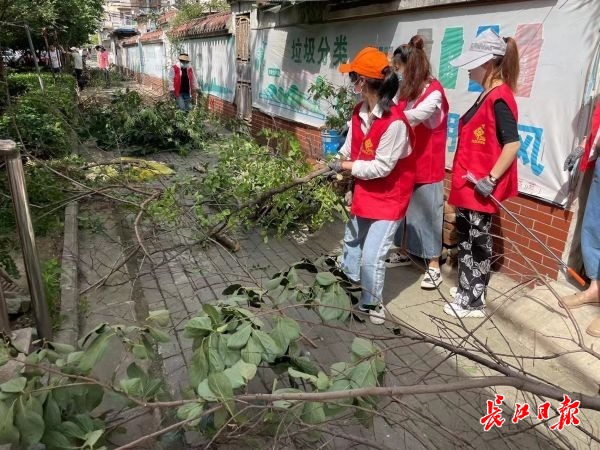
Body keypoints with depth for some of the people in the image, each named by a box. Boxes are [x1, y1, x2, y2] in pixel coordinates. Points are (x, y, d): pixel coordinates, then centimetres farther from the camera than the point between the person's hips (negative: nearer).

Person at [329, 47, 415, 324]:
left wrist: (346, 166, -18)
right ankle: (349, 280, 48)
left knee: (371, 256, -7)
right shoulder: (359, 112, -4)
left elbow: (381, 167, -26)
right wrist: (338, 162, -14)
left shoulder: (394, 123, -29)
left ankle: (371, 303, 18)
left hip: (389, 197, -8)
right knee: (352, 239, 23)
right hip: (364, 191, 8)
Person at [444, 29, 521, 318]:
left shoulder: (499, 97, -17)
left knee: (477, 242, 2)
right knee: (465, 237, 18)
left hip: (480, 188, -9)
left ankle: (473, 302, 17)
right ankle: (467, 290, 33)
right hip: (468, 184, 9)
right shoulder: (487, 95, 12)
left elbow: (512, 143, -23)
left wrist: (491, 179, -22)